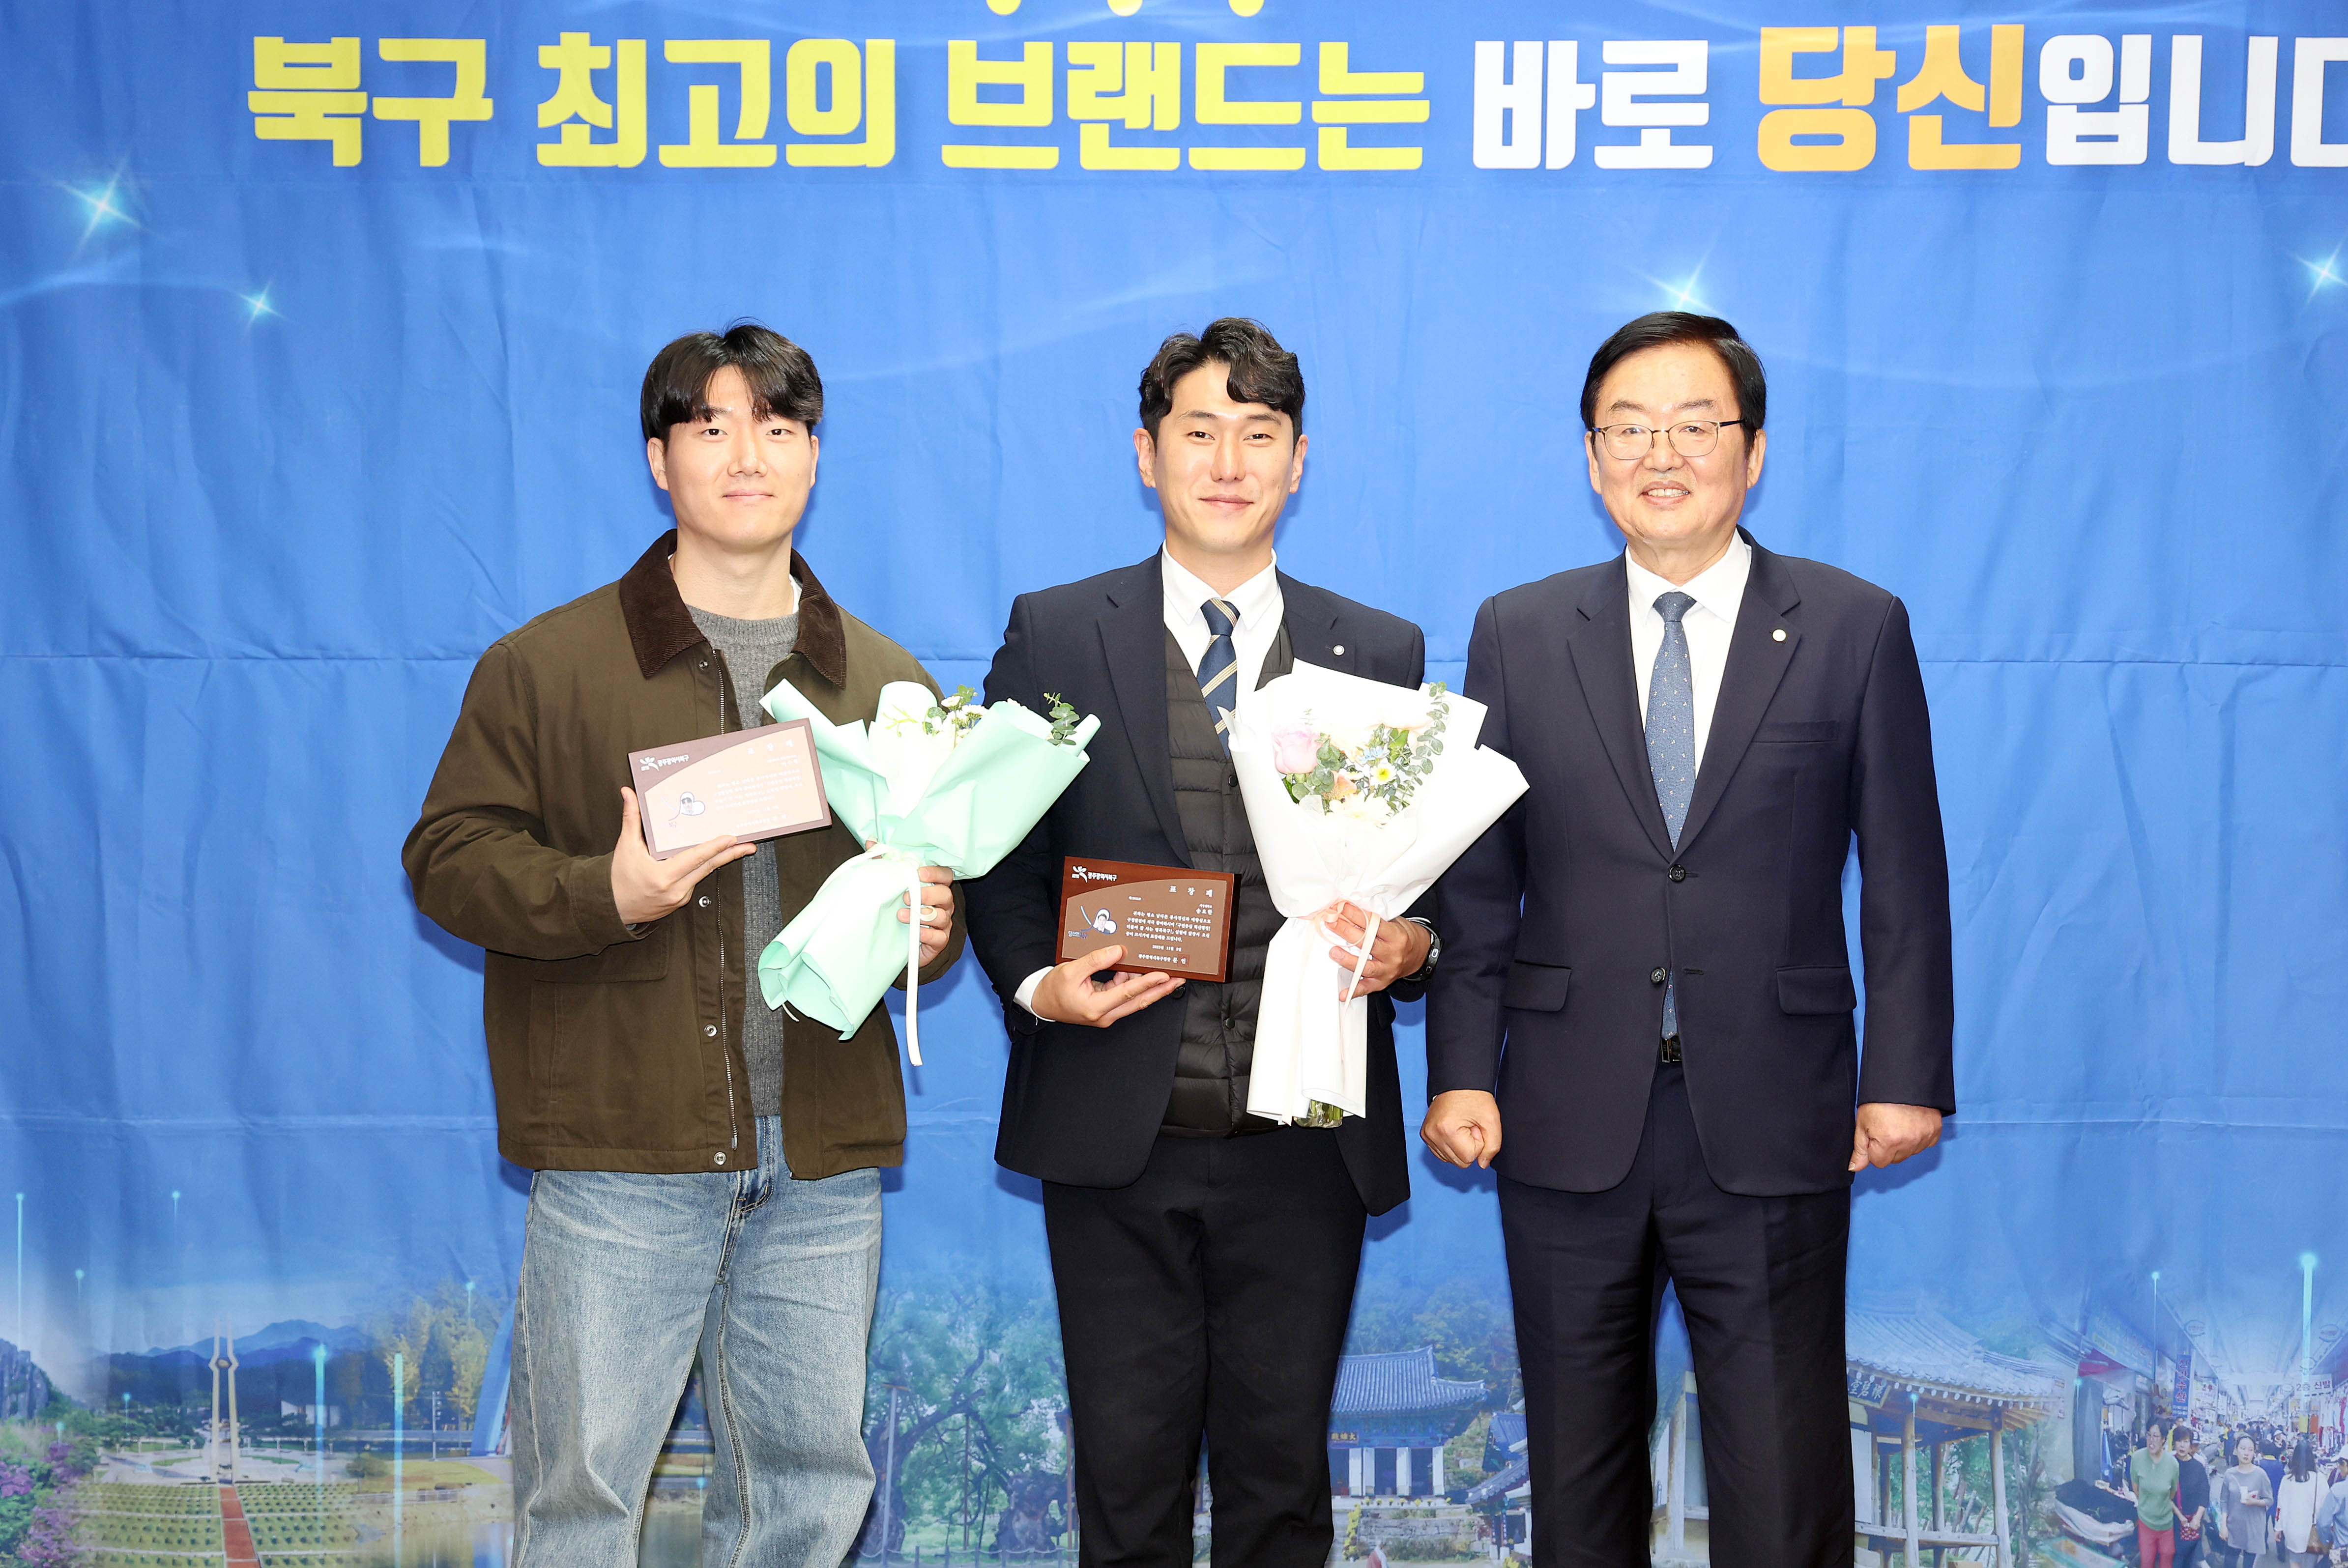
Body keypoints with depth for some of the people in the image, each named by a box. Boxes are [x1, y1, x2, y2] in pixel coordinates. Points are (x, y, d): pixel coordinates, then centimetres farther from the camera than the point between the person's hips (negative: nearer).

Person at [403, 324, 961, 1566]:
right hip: (621, 1150, -3)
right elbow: (447, 859, -2)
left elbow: (935, 870, 22)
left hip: (825, 1158, 4)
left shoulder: (886, 682, 13)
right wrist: (603, 894, -19)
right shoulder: (544, 666, 1)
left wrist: (931, 931, -1)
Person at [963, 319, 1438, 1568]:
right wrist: (1036, 983, -10)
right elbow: (996, 852, 6)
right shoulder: (1053, 636, 4)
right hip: (1117, 1136, -1)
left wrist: (1411, 944, -11)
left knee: (1282, 1466, 11)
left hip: (1304, 1145, 1)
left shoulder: (1380, 654, 8)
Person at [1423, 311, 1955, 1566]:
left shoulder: (1856, 630, 2)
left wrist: (1907, 1075, -1)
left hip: (1770, 1126, -1)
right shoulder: (1517, 635, 6)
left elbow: (1903, 875, 3)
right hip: (1569, 1125, 2)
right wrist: (1460, 1072, -1)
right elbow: (1476, 879, 6)